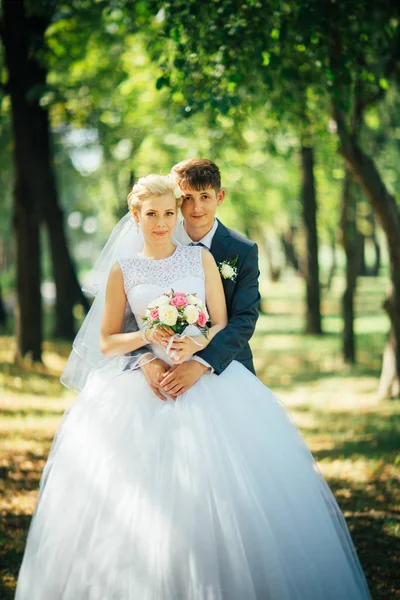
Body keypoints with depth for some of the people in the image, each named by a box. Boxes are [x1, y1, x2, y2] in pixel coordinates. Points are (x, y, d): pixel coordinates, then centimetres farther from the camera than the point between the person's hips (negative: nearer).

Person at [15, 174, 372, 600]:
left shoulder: (201, 258, 8)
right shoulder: (122, 270, 7)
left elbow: (223, 324, 7)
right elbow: (106, 341, 8)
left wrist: (198, 344, -13)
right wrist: (145, 336, -10)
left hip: (206, 378, 0)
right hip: (144, 388, 0)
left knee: (223, 492, -12)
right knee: (142, 497, -10)